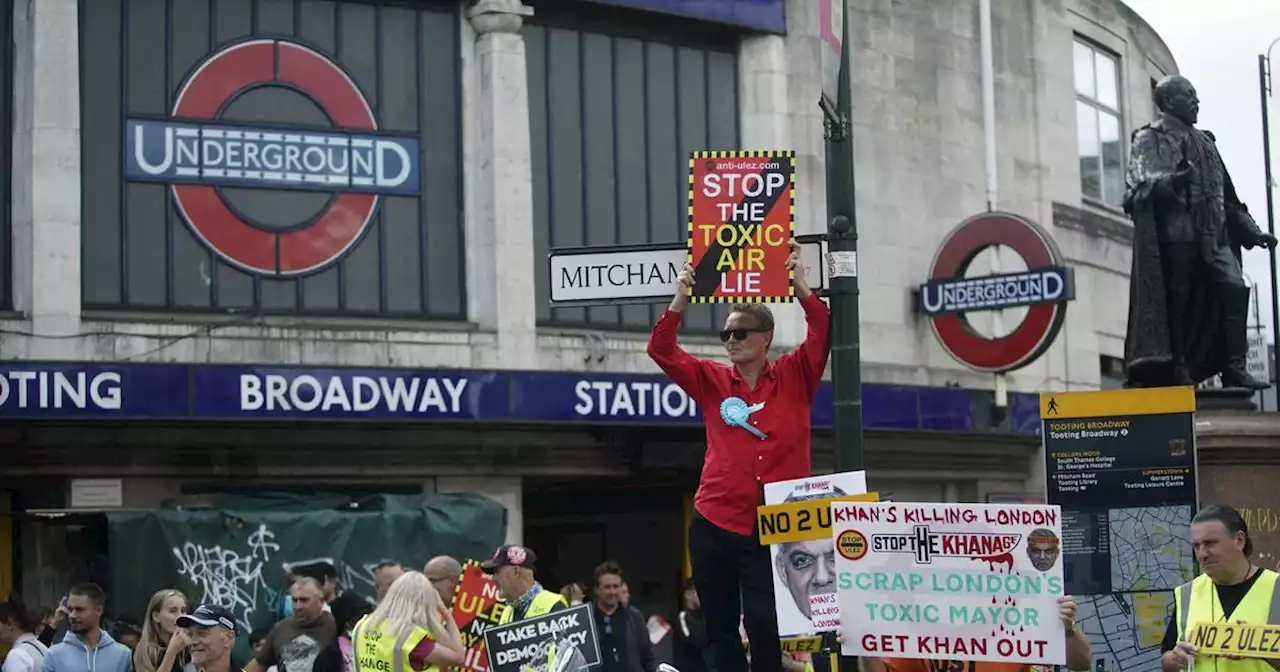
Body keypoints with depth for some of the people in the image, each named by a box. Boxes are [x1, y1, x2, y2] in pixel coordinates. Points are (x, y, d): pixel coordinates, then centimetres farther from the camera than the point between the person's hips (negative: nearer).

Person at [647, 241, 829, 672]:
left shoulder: (794, 377, 5)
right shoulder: (712, 381, 9)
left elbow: (823, 336, -7)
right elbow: (661, 351, 3)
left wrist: (799, 285, -14)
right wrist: (681, 299, -8)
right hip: (713, 524, 3)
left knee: (767, 628, -5)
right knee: (720, 631, 7)